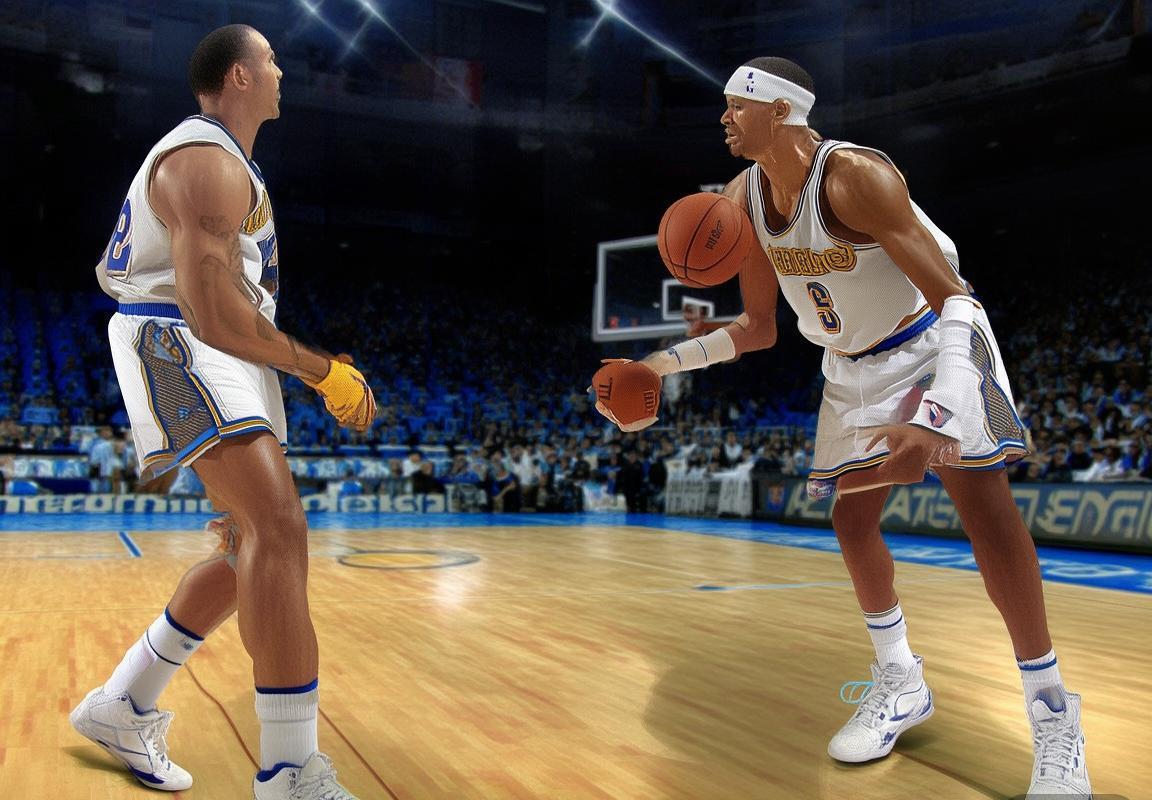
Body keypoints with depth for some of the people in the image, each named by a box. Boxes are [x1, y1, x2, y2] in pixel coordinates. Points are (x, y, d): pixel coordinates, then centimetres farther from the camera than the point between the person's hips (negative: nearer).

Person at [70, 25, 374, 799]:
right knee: (280, 528, -25)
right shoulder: (207, 163, -13)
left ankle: (123, 708, 23)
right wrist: (323, 370, -18)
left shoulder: (222, 157, 22)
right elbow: (213, 316, -26)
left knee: (257, 544, 10)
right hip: (178, 345, -11)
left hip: (226, 357, 11)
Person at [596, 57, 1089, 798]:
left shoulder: (855, 175, -29)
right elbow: (758, 328, 2)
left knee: (986, 507, -18)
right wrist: (665, 364, -9)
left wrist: (934, 419, -47)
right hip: (854, 364, 7)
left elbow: (955, 299, -32)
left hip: (931, 339, -6)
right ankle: (901, 684, 23)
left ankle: (1053, 714, -5)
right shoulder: (745, 197, -8)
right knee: (852, 518, 4)